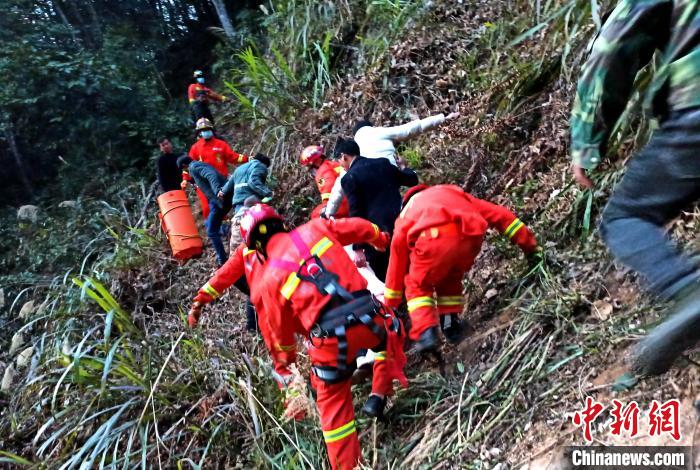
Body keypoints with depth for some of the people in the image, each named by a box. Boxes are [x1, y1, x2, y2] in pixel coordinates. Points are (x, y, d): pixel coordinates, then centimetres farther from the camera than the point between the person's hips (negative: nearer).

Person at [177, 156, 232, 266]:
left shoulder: (194, 167, -3)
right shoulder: (201, 165, 26)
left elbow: (211, 175, -21)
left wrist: (217, 191, -33)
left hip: (219, 198, -10)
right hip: (226, 196, 10)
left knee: (211, 231, -3)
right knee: (210, 225, 23)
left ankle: (223, 260, -1)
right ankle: (222, 256, 26)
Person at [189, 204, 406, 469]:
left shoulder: (267, 279, 7)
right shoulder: (315, 228, 10)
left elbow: (279, 328, 14)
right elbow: (358, 227, 22)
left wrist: (285, 357, 34)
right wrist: (379, 237, 44)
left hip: (331, 339, -2)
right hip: (367, 315, 2)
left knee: (333, 403, 20)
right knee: (389, 335, 37)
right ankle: (379, 397, 33)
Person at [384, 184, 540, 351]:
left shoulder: (405, 216, 35)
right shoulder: (454, 193, 42)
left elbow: (396, 267, 37)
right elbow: (499, 214, 32)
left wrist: (390, 309, 45)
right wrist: (529, 245, 35)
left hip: (435, 238, -3)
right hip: (471, 236, 3)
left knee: (417, 285, 22)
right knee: (450, 280, 32)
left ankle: (425, 332, 5)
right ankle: (451, 324, 23)